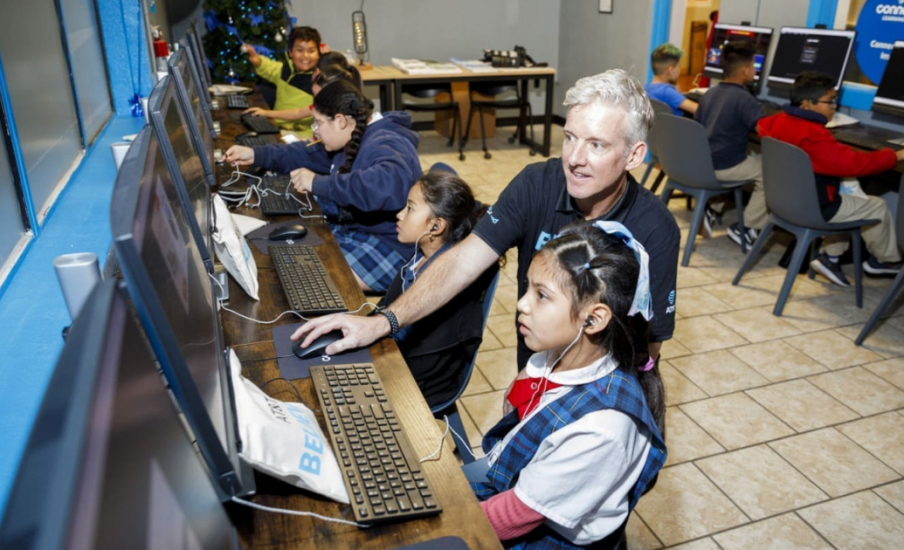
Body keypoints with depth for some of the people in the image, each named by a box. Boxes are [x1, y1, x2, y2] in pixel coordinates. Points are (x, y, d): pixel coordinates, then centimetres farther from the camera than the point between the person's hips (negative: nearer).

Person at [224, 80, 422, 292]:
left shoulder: (384, 145, -25)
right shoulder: (355, 138, 7)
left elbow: (391, 183, -47)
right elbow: (310, 155, 22)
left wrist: (319, 184, -42)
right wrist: (256, 155, 14)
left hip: (386, 248, -10)